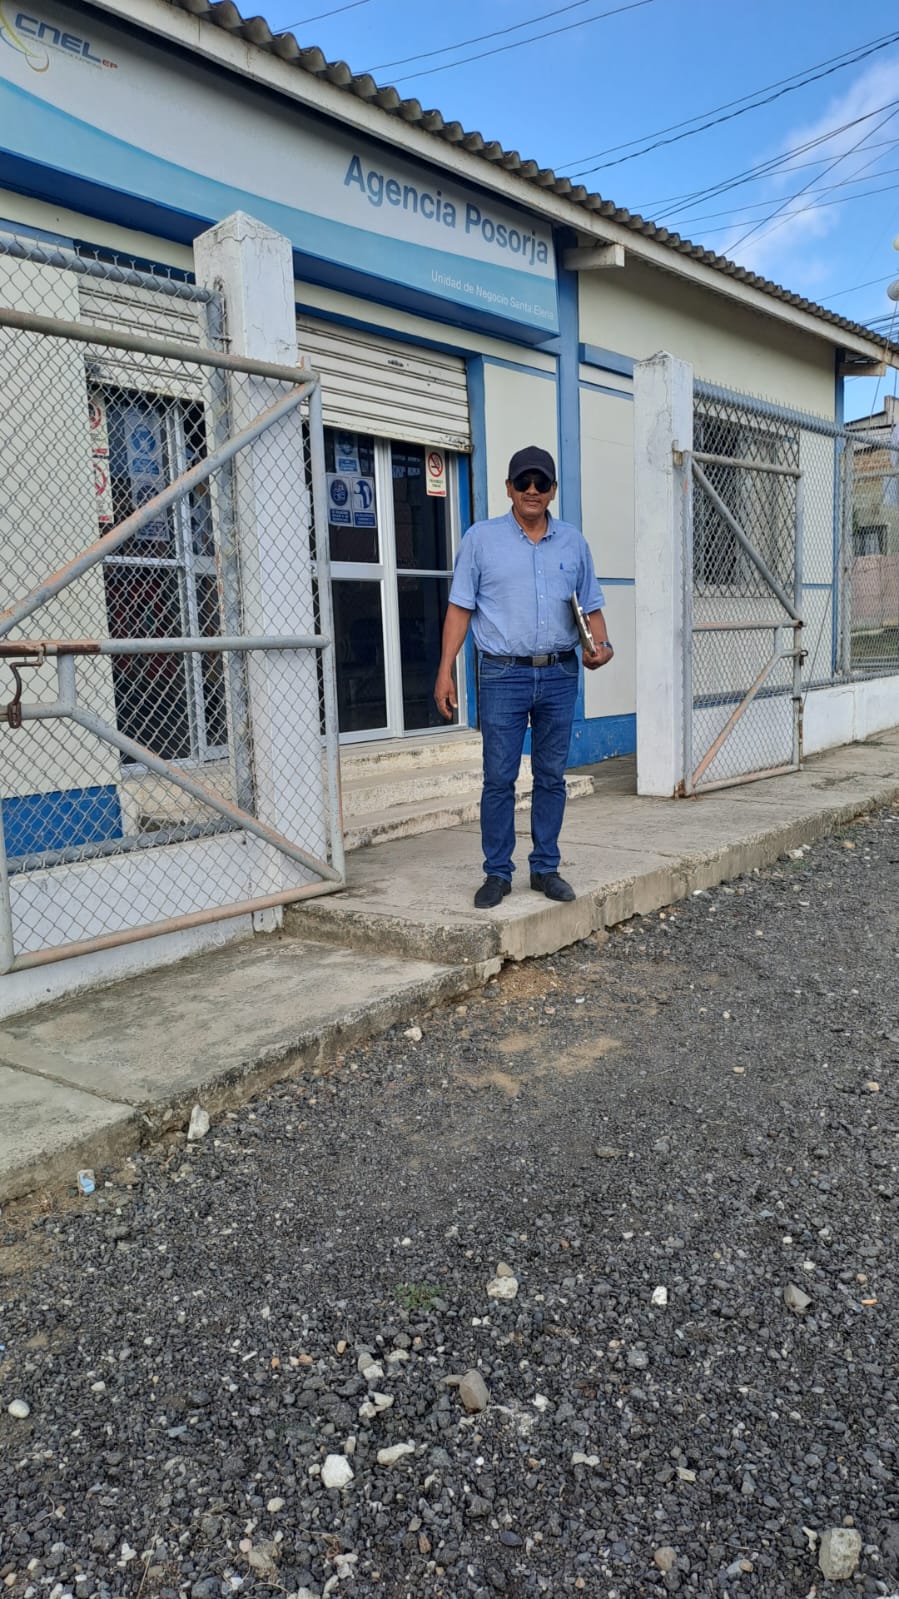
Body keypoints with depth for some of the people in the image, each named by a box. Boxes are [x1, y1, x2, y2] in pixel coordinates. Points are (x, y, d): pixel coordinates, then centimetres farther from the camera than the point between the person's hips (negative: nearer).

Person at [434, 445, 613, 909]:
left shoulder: (573, 542, 11)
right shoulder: (482, 538, 3)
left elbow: (591, 605, 15)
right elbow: (460, 607, 1)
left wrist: (601, 643, -5)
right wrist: (445, 670, -6)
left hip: (560, 675, 3)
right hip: (504, 675, -3)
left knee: (551, 777, 7)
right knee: (499, 778, -2)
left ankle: (546, 868, 17)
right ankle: (497, 873, 8)